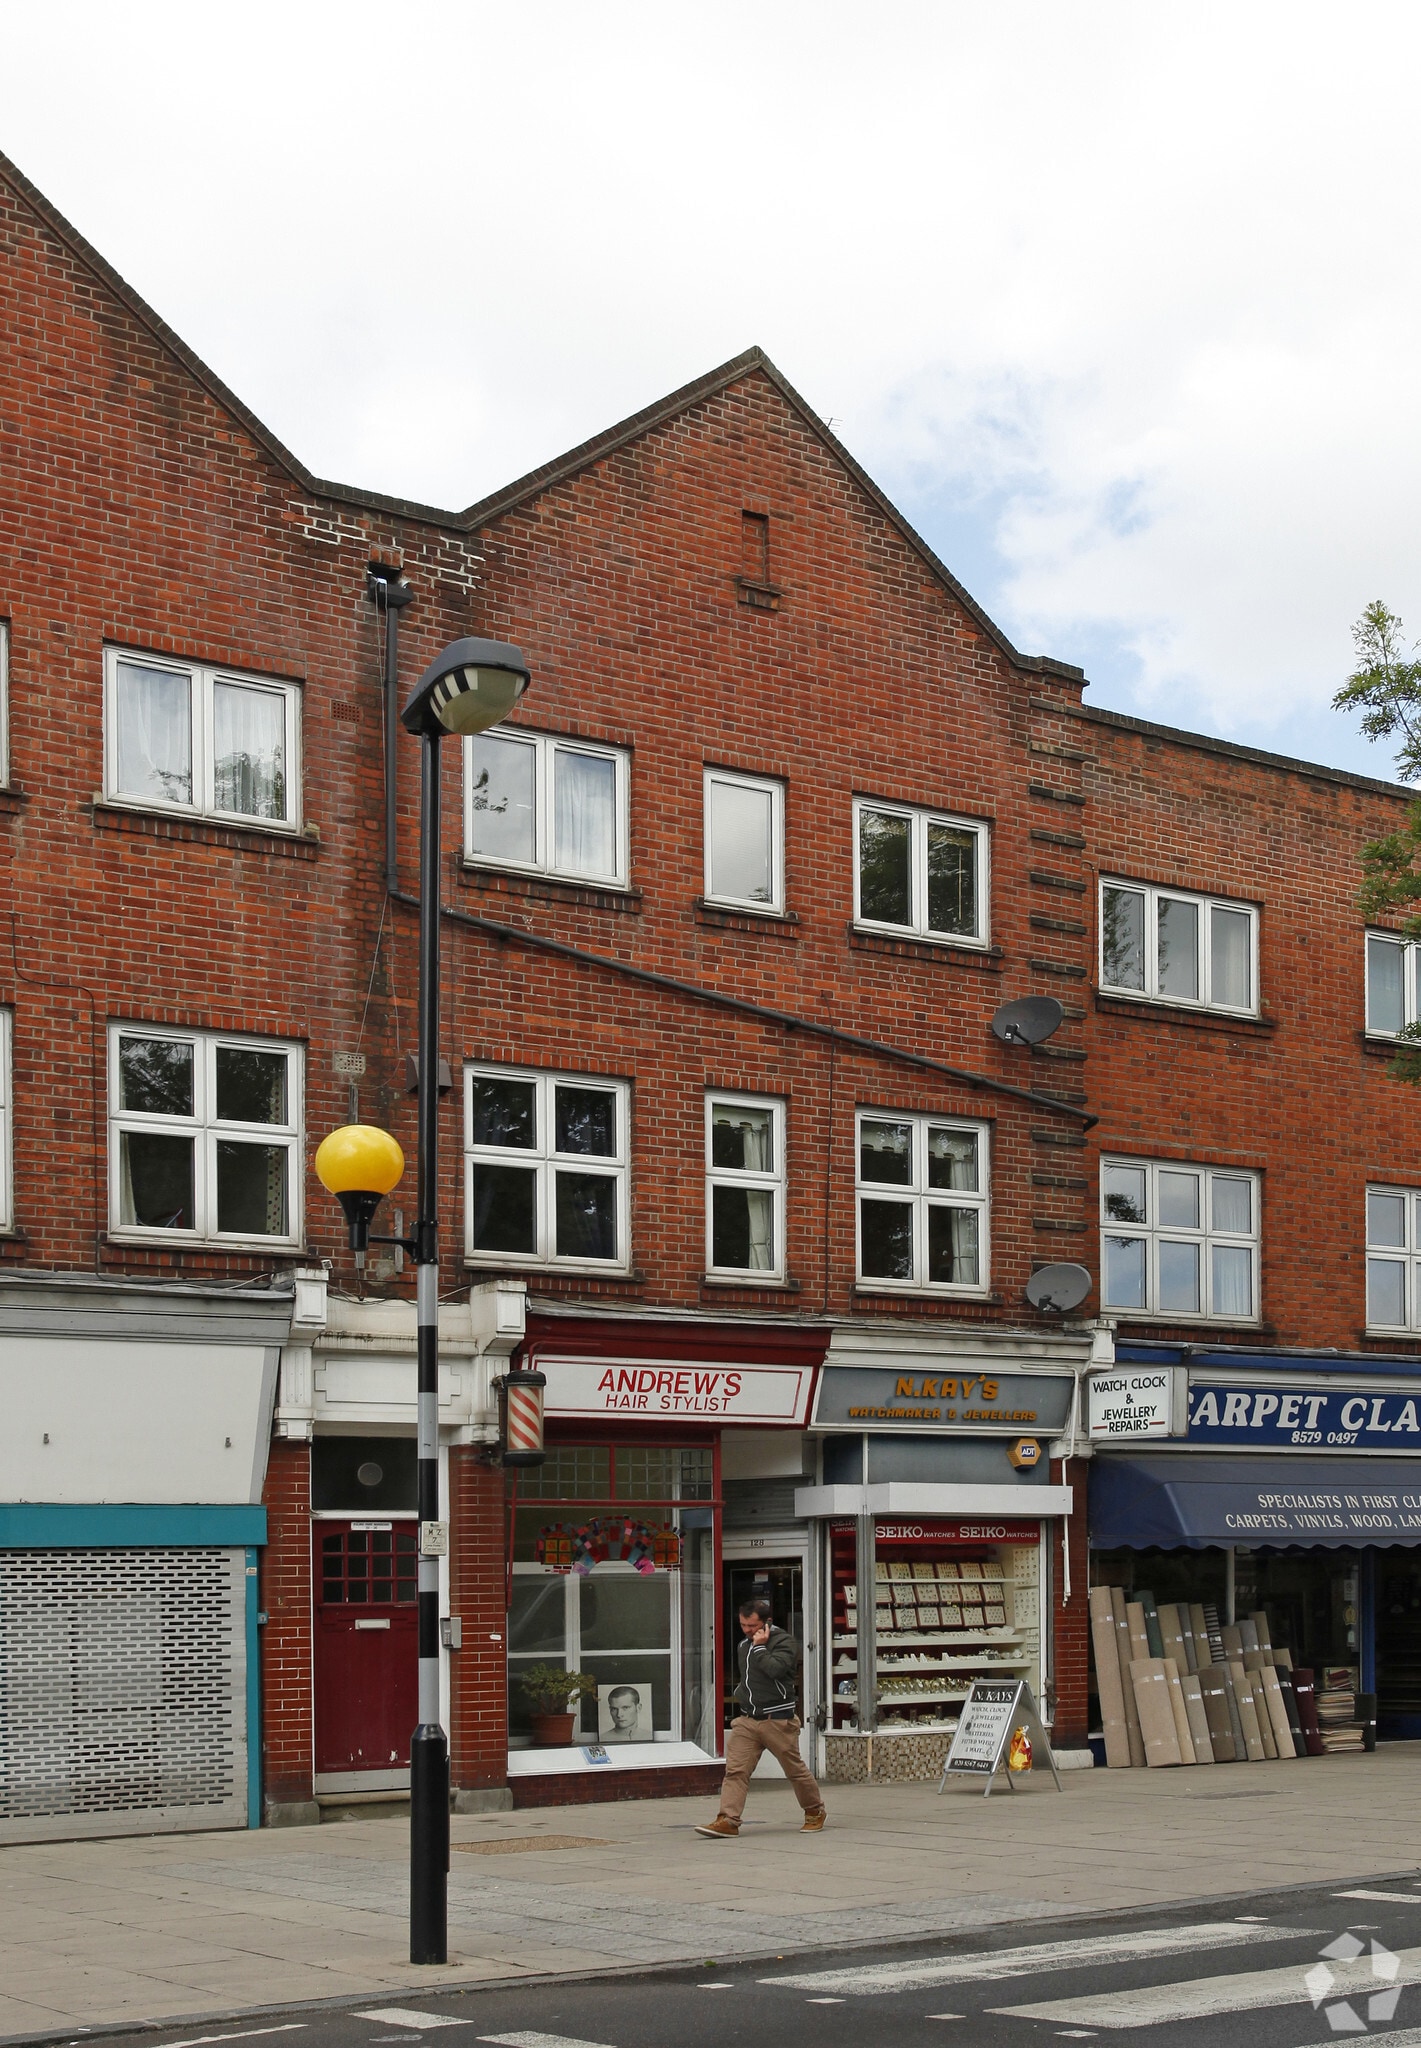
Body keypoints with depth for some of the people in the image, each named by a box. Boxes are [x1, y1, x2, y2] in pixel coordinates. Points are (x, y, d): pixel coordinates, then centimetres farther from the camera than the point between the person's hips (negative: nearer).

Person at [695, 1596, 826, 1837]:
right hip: (747, 1719, 6)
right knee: (735, 1770, -9)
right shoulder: (743, 1645, 16)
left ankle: (815, 1812, 26)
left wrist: (760, 1647, -18)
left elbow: (775, 1669, -26)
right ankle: (728, 1820, -15)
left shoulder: (784, 1641, -8)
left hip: (778, 1720, -6)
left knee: (795, 1769, 5)